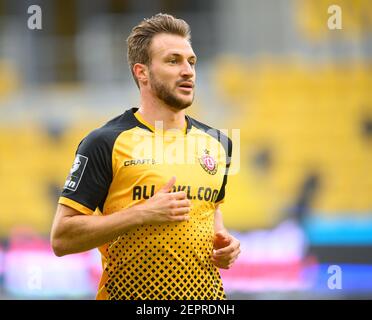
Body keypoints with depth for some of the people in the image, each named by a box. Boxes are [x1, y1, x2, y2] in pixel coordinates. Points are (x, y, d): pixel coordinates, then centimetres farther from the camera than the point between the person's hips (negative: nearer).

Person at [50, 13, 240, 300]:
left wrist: (223, 239, 4)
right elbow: (61, 238, -12)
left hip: (207, 294, 5)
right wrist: (142, 214, -20)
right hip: (131, 292, -5)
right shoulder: (105, 143, -9)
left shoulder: (217, 142, 8)